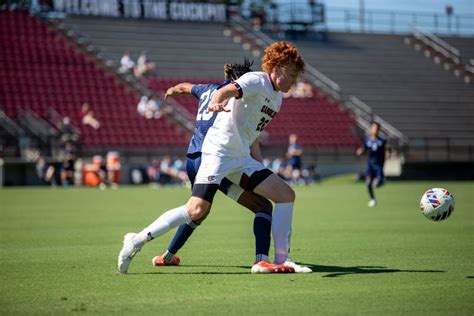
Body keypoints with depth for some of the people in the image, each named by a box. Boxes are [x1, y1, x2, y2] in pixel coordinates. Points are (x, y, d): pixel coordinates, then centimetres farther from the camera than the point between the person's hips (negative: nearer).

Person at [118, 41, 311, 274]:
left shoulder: (277, 98, 19)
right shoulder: (256, 81, -8)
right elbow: (225, 90, -28)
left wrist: (261, 167, 25)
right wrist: (216, 102, -51)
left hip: (242, 158, 9)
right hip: (219, 150, -9)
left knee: (285, 194, 0)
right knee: (197, 210, -20)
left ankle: (281, 260, 3)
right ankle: (137, 240, -10)